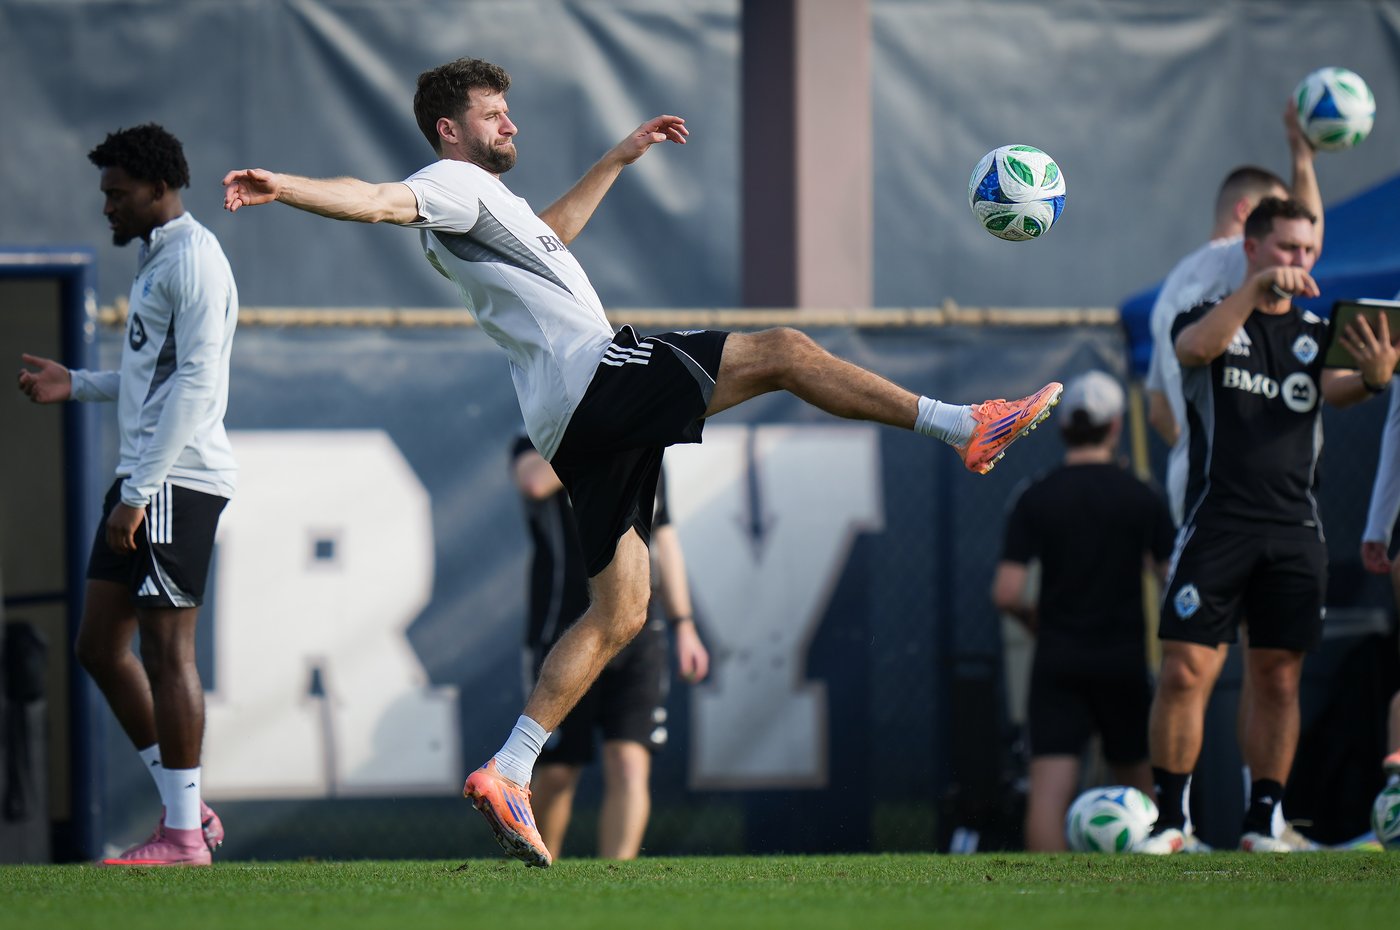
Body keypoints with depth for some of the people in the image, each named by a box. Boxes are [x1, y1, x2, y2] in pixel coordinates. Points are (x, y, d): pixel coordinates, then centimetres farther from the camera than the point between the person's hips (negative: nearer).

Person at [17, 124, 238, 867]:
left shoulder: (192, 259, -11)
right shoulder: (154, 258, 20)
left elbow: (195, 382, -19)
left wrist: (139, 491, -21)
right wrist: (76, 385, 19)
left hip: (176, 482, -10)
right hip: (143, 480, 10)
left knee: (166, 648, -8)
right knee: (99, 646, 9)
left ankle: (183, 835, -4)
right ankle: (186, 810, 13)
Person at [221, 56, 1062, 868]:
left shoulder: (487, 200, 27)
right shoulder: (454, 185, -3)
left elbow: (551, 233, 47)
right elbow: (378, 201, -21)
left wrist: (620, 158, 49)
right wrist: (282, 189, -39)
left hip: (580, 426, 10)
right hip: (599, 378, -10)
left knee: (619, 610, 8)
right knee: (782, 350, -4)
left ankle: (508, 775, 0)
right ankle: (965, 427, 1)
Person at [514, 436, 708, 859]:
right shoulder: (539, 446, -1)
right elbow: (535, 482, -26)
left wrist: (683, 624, 20)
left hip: (638, 637, 3)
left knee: (629, 765, -11)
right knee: (556, 772, 2)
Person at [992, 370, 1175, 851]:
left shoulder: (1035, 500, -2)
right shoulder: (1142, 498, -1)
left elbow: (1005, 593, -8)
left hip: (1057, 660, -1)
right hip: (1124, 658, 1)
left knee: (1049, 788, -8)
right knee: (1137, 780, 16)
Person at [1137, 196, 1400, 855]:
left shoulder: (1318, 334, 15)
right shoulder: (1211, 316, 8)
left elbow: (1334, 387, -6)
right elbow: (1195, 348, -16)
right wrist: (1258, 288, -27)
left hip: (1295, 534, 3)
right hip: (1216, 523, -3)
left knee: (1278, 681, 3)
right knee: (1185, 673, -8)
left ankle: (1261, 820, 9)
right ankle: (1170, 819, -2)